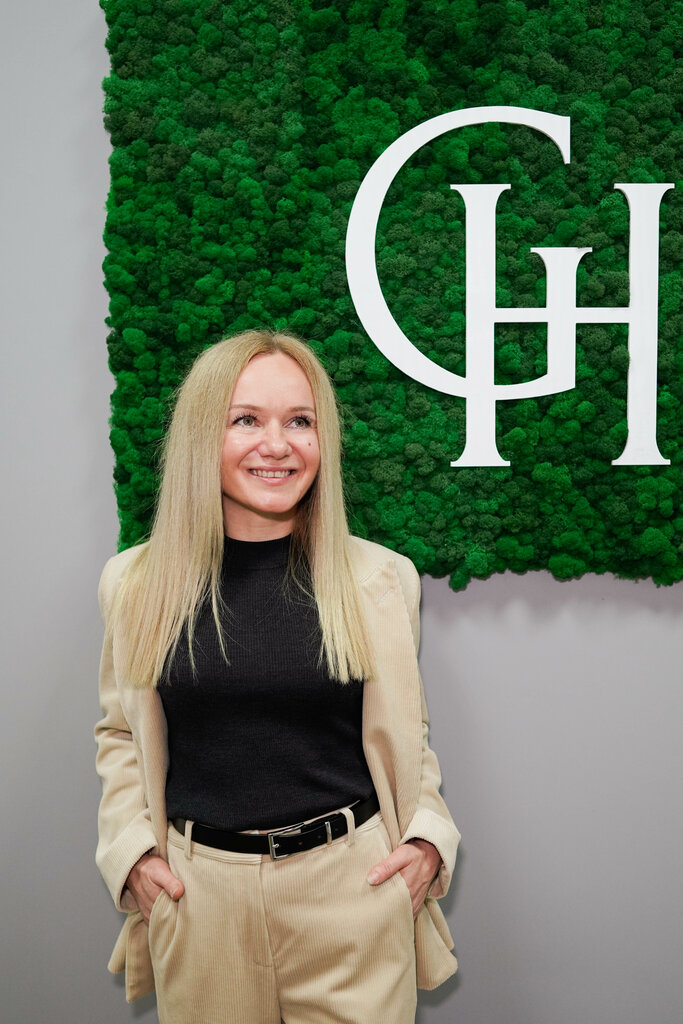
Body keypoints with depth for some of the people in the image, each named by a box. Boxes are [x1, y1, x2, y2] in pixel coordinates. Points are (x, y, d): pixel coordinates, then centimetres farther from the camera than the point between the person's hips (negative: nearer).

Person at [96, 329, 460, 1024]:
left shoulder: (381, 580, -2)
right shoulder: (136, 584, -1)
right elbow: (121, 732, 11)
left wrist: (429, 837, -3)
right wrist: (131, 849, -1)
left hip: (353, 886, 0)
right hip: (197, 891, 1)